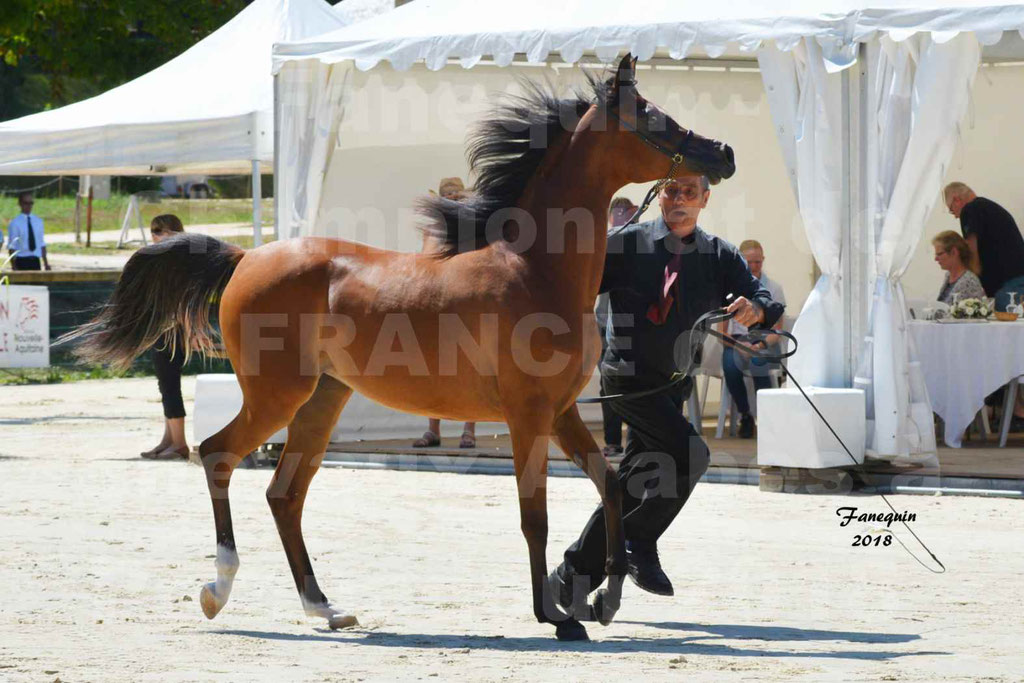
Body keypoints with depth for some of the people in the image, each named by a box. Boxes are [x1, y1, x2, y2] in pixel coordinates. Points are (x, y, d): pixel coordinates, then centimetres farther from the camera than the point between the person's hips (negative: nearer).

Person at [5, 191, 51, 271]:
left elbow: (42, 244, 14)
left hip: (36, 261, 4)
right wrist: (14, 267, -11)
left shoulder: (38, 221, 11)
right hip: (22, 261, -4)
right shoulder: (14, 223, -3)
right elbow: (11, 247, -6)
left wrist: (46, 263, 11)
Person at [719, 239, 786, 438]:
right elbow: (722, 331, 2)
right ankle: (744, 416, -14)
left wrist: (761, 345, -19)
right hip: (738, 340, 1)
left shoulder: (774, 289, 4)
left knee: (759, 363, -37)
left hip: (766, 342, -1)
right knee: (730, 364, -34)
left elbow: (777, 330, 1)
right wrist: (738, 345, -18)